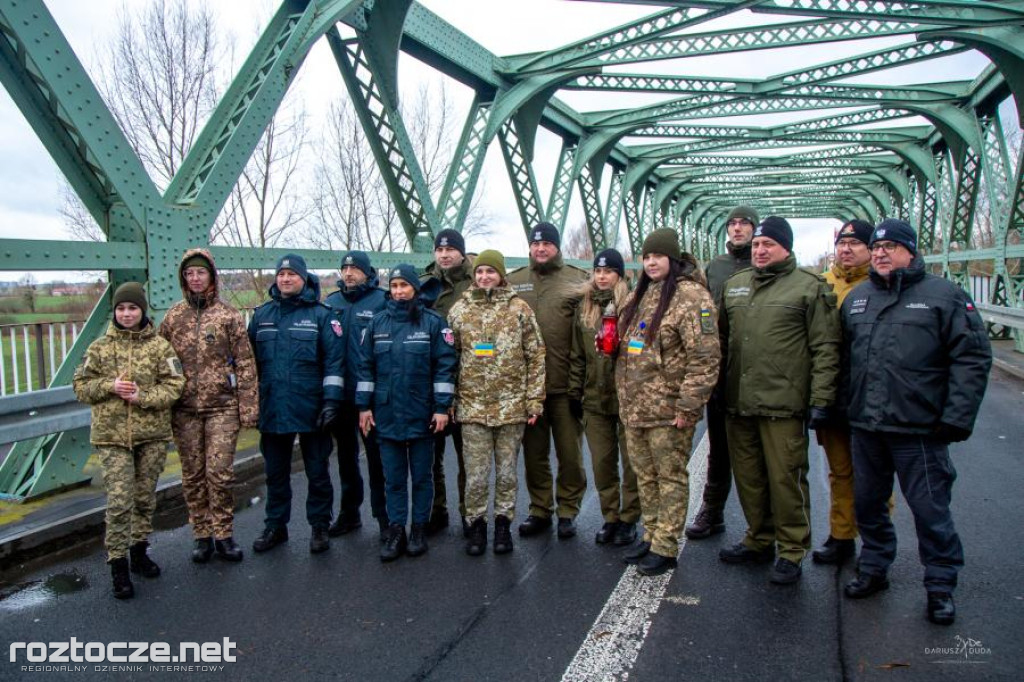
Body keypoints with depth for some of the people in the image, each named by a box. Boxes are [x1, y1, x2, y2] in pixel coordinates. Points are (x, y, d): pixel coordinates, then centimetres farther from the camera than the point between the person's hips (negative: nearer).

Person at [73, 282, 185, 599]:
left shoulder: (159, 346, 0)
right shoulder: (100, 347, 4)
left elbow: (174, 384, -3)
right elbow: (81, 385, 6)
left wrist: (143, 396, -17)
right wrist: (110, 386, -12)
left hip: (152, 434, 1)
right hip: (112, 435, -1)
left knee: (145, 498, 13)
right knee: (119, 501, -6)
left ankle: (138, 550, 31)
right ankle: (118, 564, 5)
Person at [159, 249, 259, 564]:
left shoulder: (228, 315, -1)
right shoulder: (173, 317, 7)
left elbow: (245, 364, -3)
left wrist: (248, 408, -8)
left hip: (222, 406, -3)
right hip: (185, 409, 3)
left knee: (219, 472, -4)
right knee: (192, 476, 9)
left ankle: (223, 534, 12)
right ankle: (202, 535, 22)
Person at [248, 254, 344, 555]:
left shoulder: (321, 315, -4)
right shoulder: (262, 315, 8)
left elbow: (334, 359, -9)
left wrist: (331, 399, -15)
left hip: (311, 409, -4)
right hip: (272, 408, 4)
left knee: (317, 471, 8)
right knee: (275, 471, 16)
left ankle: (319, 527, 22)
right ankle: (275, 526, 30)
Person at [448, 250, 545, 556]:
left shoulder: (519, 309, 1)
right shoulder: (459, 310, 5)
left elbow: (536, 356, 1)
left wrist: (534, 399, -3)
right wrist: (447, 399, 5)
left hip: (512, 404, 0)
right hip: (473, 405, 1)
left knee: (507, 470, 10)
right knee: (476, 473, 5)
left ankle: (503, 523, 25)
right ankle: (476, 524, 22)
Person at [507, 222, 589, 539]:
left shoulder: (578, 280, 1)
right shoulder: (513, 282, 8)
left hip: (565, 384, -2)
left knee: (569, 452, 7)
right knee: (533, 453, 12)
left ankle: (568, 510, 24)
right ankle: (539, 510, 27)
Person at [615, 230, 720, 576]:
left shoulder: (691, 296, -13)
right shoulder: (640, 295, 14)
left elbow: (705, 358, -18)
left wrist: (689, 405, -20)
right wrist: (624, 393, 14)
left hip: (668, 410, -8)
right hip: (634, 406, 8)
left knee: (670, 477, 3)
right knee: (645, 475, 17)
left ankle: (665, 548, 13)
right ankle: (651, 536, 31)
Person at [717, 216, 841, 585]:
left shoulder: (809, 287, -3)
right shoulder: (734, 284, 14)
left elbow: (826, 349, -7)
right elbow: (722, 339, 21)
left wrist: (820, 400, -11)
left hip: (783, 405, -6)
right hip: (738, 403, 6)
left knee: (785, 479, 2)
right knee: (748, 477, 15)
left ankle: (791, 551, 18)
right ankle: (759, 540, 32)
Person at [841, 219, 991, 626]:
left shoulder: (943, 295, -2)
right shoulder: (856, 298, 12)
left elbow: (973, 359, -6)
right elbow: (843, 356, 17)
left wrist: (957, 417, -13)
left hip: (919, 429, -5)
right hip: (864, 426, 5)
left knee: (930, 509, 5)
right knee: (867, 503, 15)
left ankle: (941, 585, 22)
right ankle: (874, 569, 32)